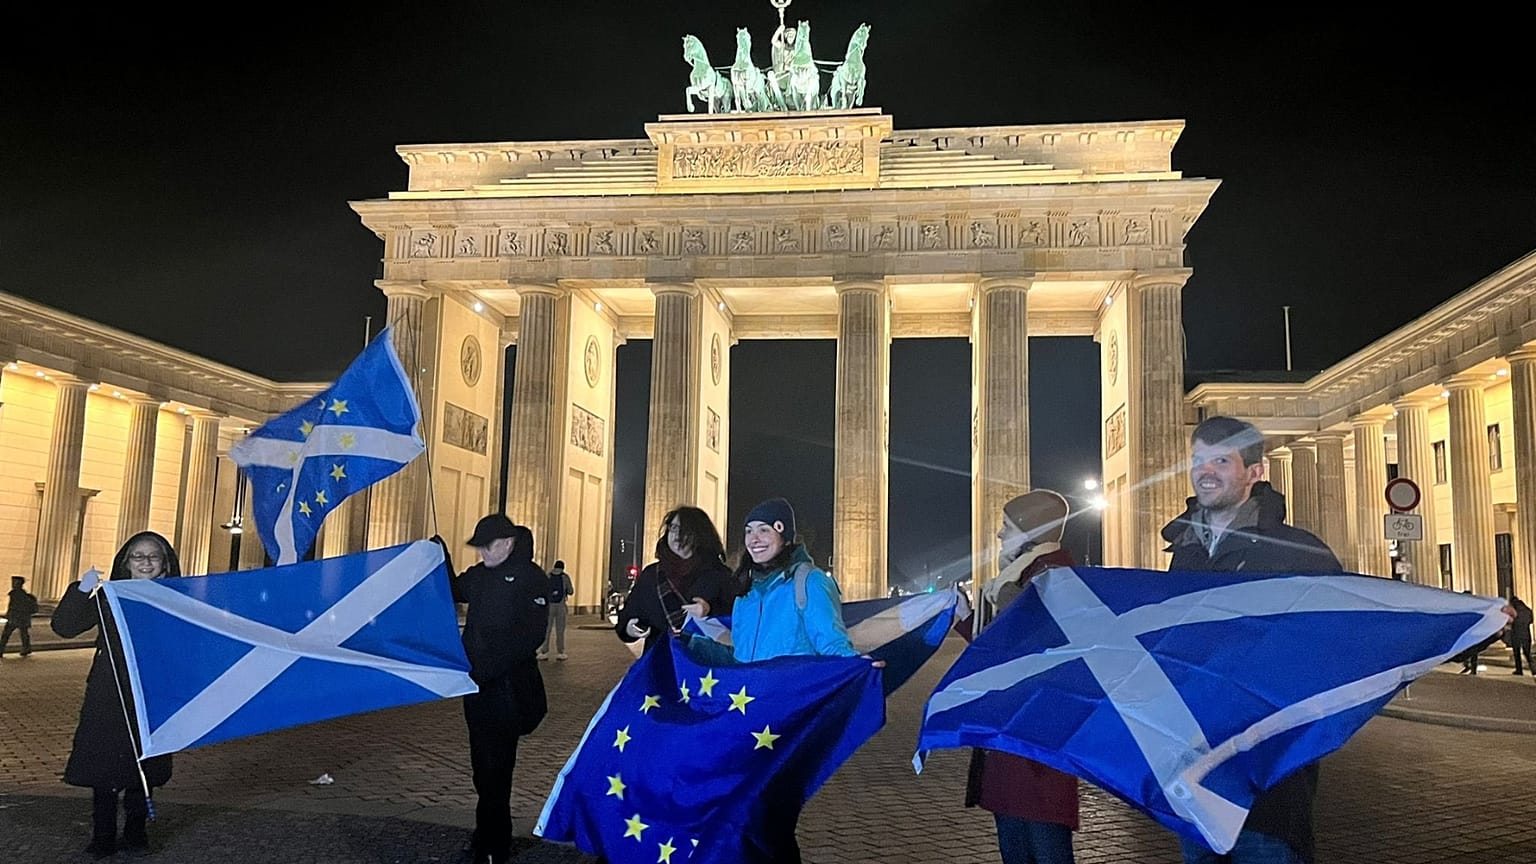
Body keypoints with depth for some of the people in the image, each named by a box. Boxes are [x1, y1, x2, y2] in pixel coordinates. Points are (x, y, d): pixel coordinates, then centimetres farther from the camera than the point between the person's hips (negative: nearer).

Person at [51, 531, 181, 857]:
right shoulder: (109, 598, 2)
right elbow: (63, 626, -5)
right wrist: (81, 590, -18)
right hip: (108, 699, 0)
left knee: (144, 768, 8)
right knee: (104, 768, 1)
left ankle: (136, 831, 22)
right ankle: (103, 838, 12)